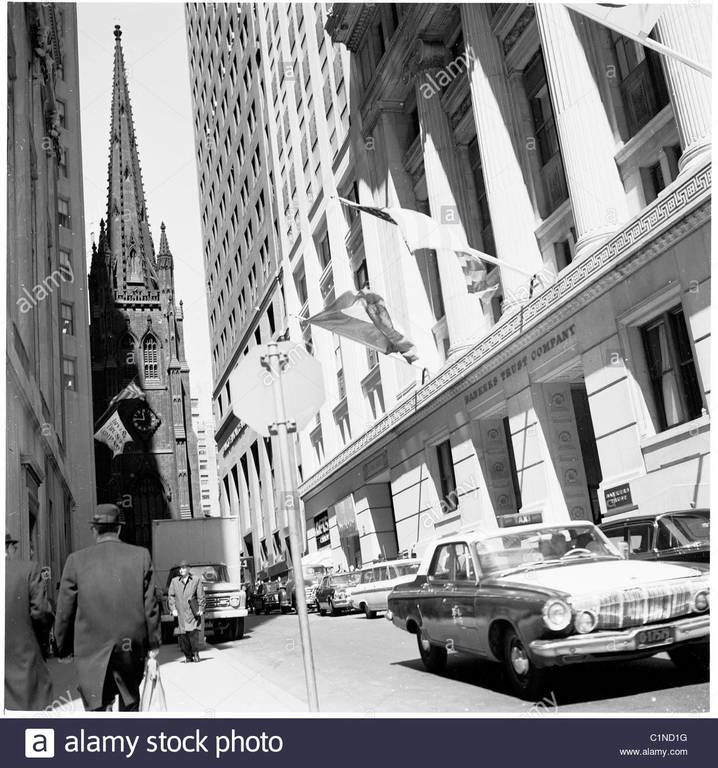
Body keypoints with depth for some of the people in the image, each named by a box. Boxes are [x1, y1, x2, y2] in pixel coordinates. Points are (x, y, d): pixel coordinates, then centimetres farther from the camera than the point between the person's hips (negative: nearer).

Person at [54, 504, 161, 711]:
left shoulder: (76, 560, -2)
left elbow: (64, 610, 2)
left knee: (96, 706, 3)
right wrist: (153, 643, 8)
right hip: (132, 647, 1)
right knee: (130, 702, 21)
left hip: (91, 649, -1)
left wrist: (63, 648, 15)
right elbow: (150, 605, 0)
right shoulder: (141, 556, -2)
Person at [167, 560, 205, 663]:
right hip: (180, 613, 2)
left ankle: (196, 653, 6)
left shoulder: (196, 580, 7)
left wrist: (201, 609, -3)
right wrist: (173, 609, 0)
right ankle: (188, 656, 13)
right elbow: (170, 596, 11)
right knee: (182, 635, 0)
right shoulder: (174, 581, 12)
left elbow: (201, 596, 5)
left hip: (193, 612, -2)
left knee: (193, 632, -13)